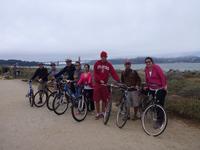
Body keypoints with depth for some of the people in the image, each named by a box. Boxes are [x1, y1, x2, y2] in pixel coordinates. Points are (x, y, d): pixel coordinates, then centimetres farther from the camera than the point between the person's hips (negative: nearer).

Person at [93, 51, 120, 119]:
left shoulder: (109, 64, 2)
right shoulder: (97, 63, 0)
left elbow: (113, 73, -6)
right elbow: (95, 74, -5)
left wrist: (118, 81, -18)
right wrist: (100, 80, -20)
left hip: (105, 84, 1)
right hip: (98, 83, -1)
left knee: (104, 99, 7)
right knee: (97, 100, 2)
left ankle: (103, 112, 23)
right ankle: (98, 113, 15)